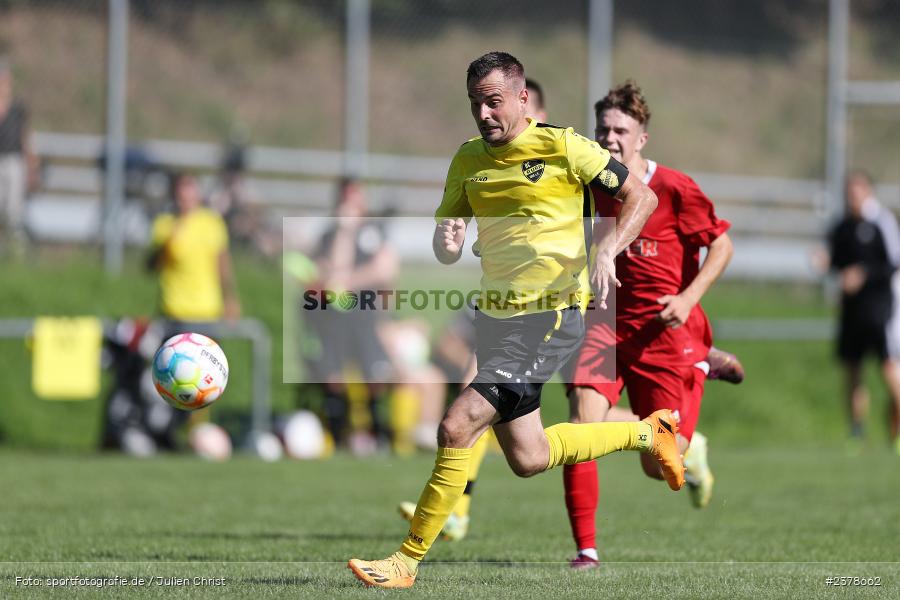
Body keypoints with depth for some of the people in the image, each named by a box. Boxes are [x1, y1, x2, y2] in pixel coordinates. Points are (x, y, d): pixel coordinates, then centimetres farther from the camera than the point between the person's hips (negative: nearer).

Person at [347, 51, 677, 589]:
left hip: (550, 318, -8)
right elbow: (445, 250, 12)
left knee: (458, 428, -18)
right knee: (528, 459, 16)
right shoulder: (468, 161, 8)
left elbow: (641, 197, -3)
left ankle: (408, 561, -8)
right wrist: (447, 244, -12)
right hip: (496, 317, 8)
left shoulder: (563, 147, -9)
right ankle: (647, 433, 36)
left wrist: (606, 251, -19)